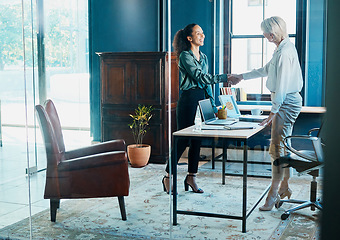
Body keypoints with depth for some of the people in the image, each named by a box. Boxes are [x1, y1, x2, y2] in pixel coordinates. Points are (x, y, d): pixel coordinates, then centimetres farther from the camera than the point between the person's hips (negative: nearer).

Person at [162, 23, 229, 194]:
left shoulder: (203, 57, 16)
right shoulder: (185, 56, -8)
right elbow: (200, 77, -19)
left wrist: (213, 105, 14)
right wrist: (224, 77, -22)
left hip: (201, 100, 8)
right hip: (188, 101, -7)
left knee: (197, 140, 8)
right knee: (182, 140, -5)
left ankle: (191, 178, 17)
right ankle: (168, 177, 8)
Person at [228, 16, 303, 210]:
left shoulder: (285, 52, -17)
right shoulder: (282, 49, 16)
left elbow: (282, 85, -21)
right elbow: (266, 70, 29)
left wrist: (273, 111, -19)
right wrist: (241, 77, 34)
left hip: (287, 103, -11)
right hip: (287, 103, 11)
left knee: (277, 148, -9)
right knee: (283, 146, 14)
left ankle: (273, 193, -3)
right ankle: (285, 187, 24)